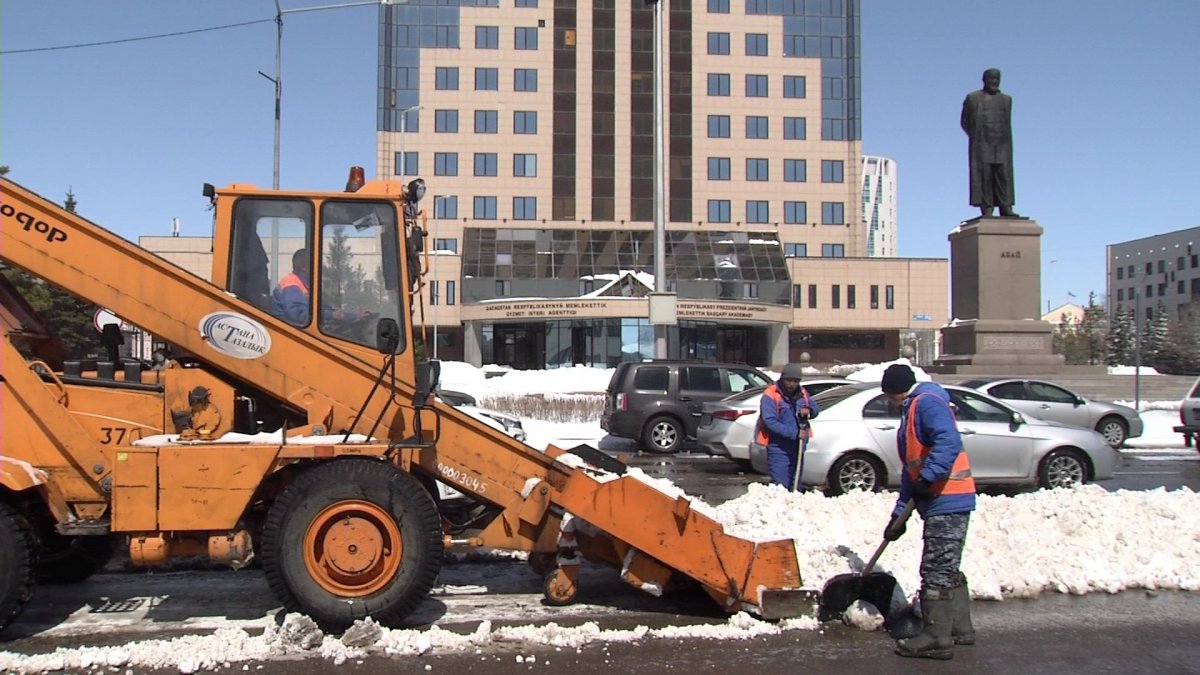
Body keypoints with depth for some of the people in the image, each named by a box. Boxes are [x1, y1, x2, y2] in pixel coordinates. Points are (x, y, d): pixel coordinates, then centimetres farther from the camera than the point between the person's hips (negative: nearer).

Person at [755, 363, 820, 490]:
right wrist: (794, 433, -25)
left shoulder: (802, 393, 10)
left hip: (797, 445, 7)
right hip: (779, 447, -7)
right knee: (780, 485, -12)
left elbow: (816, 407, 21)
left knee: (795, 484, 14)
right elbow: (770, 421, -21)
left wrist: (809, 410, -5)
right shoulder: (770, 395, -12)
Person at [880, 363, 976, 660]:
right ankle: (959, 628, 28)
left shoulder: (927, 402, -10)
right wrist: (899, 514, 21)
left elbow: (949, 441, -28)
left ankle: (937, 638, 1)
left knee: (936, 571, -5)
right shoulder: (911, 413, 23)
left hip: (947, 501, -11)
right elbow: (910, 468, 23)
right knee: (947, 569, 18)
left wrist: (928, 477, -29)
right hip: (944, 502, 11)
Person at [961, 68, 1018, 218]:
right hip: (982, 145, -3)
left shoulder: (1006, 99, 15)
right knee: (984, 175, -8)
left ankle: (1006, 208, -8)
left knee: (1004, 176, -5)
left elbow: (1006, 123, 22)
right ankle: (987, 210, -10)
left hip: (1002, 146, 3)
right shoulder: (972, 98, 6)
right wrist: (977, 138, 7)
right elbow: (965, 122, 9)